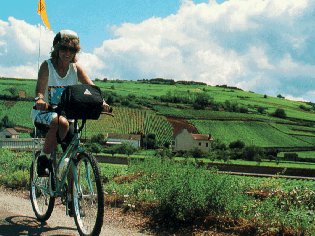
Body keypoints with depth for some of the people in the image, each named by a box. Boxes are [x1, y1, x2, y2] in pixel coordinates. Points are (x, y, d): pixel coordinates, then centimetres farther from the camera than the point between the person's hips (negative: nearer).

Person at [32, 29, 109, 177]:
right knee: (62, 123, -37)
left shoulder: (76, 69, -1)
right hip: (44, 111, -4)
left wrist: (101, 102, -36)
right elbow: (40, 87, -26)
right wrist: (39, 99, -51)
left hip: (66, 113, 4)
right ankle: (43, 159, -19)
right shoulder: (47, 66, -11)